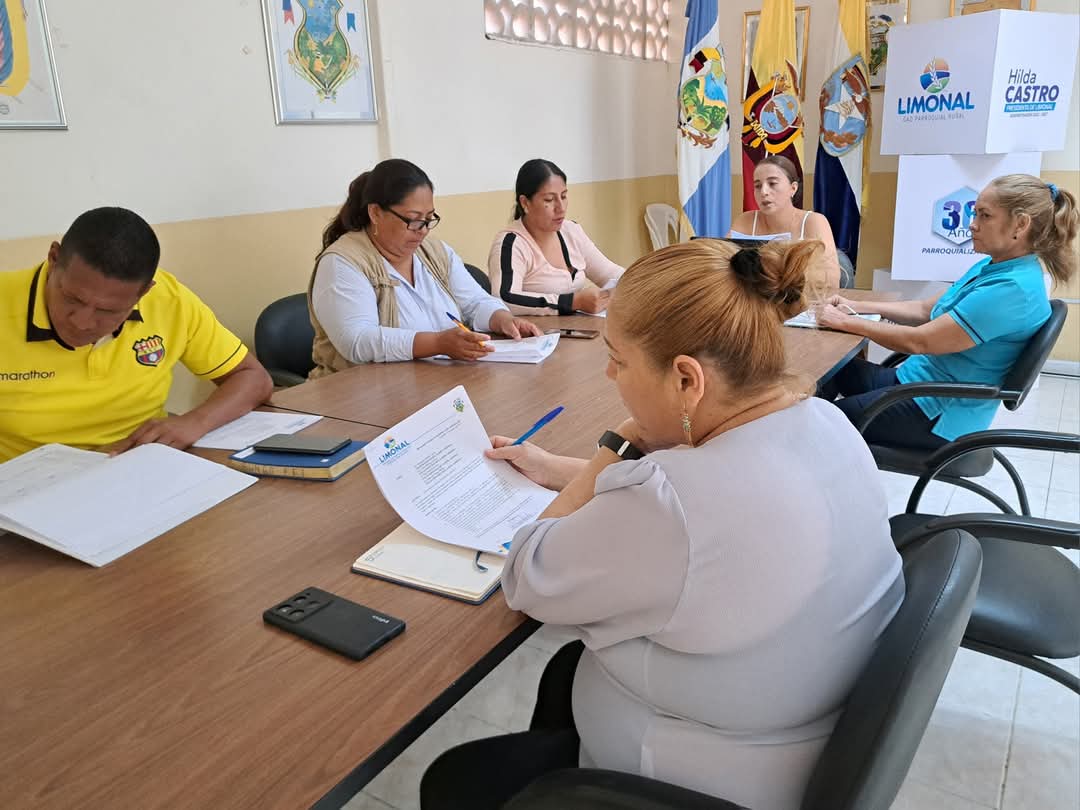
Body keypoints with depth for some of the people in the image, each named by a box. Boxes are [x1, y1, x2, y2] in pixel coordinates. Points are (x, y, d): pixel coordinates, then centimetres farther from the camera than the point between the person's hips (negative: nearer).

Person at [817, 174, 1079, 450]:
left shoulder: (1013, 289, -25)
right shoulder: (991, 267, 6)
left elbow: (918, 341, -26)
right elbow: (926, 310, 14)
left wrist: (845, 322, -17)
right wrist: (856, 307, 3)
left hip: (938, 414, -9)